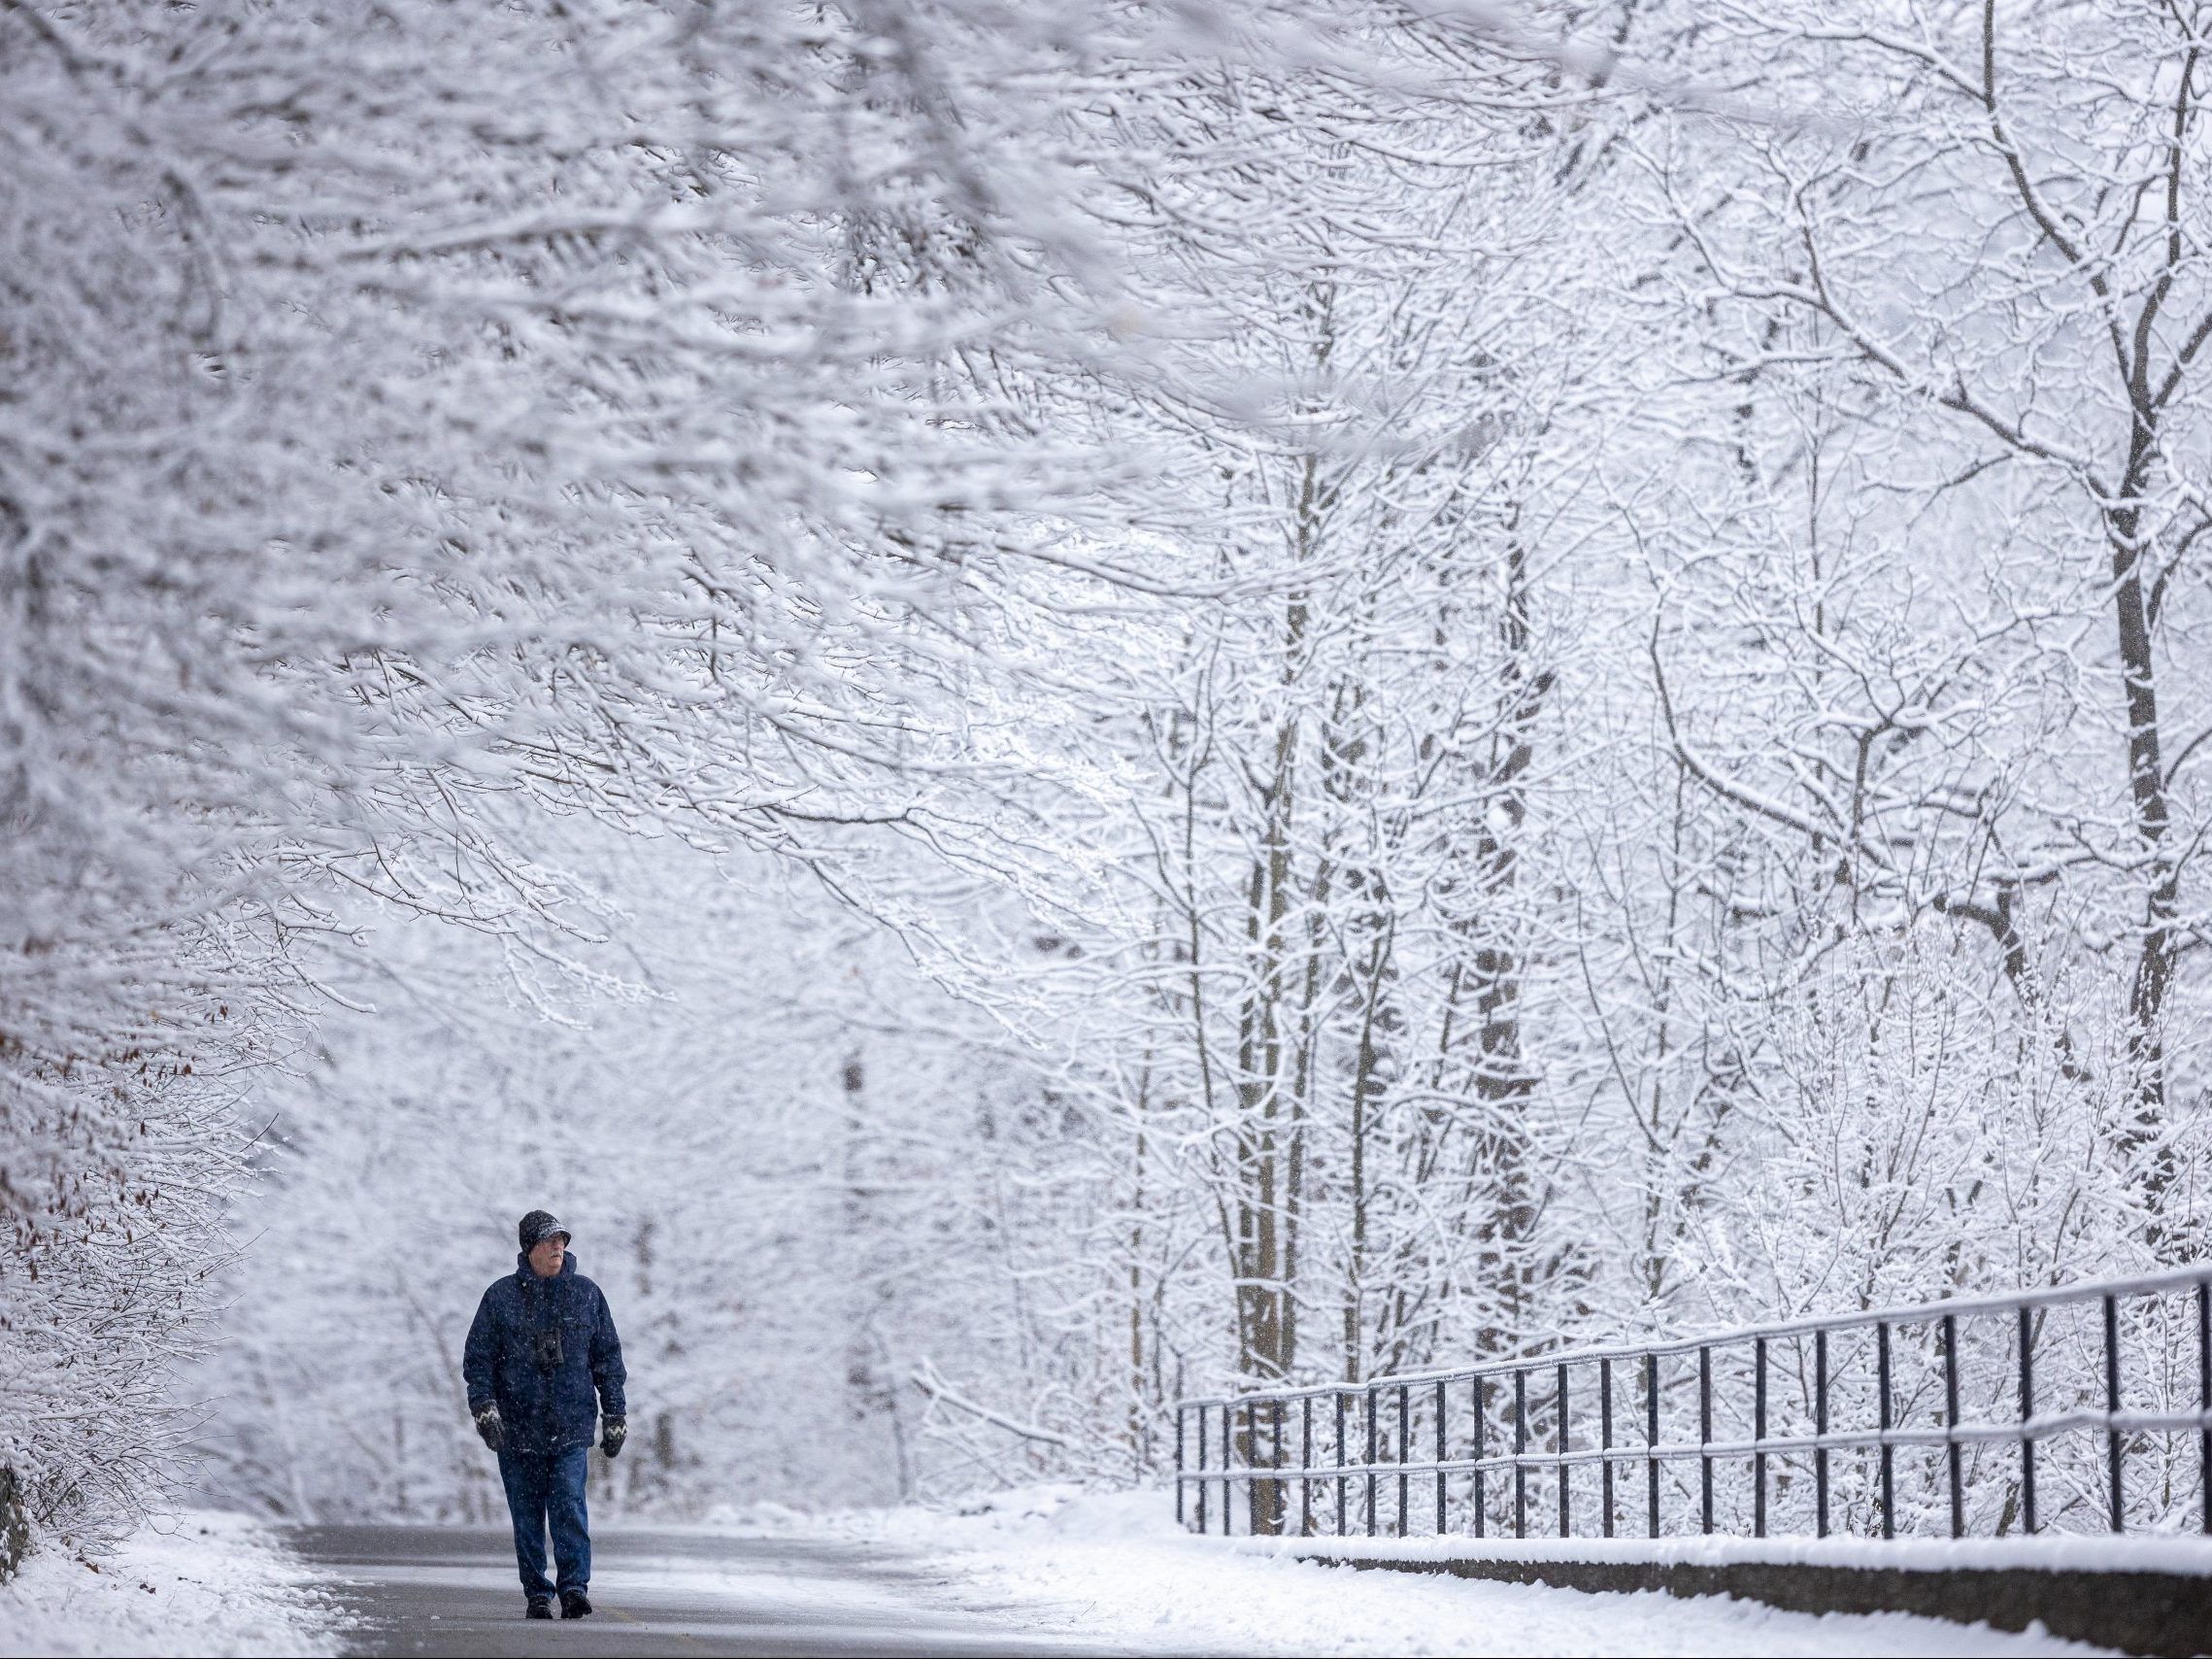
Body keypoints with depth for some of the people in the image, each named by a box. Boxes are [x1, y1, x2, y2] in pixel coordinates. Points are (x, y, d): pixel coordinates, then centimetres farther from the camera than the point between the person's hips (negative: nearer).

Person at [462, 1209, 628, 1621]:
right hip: (518, 1429, 0)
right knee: (527, 1516, 4)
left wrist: (615, 1416, 9)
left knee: (569, 1505, -13)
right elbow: (478, 1358, 3)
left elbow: (608, 1357, 12)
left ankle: (574, 1587, -15)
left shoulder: (586, 1294, 8)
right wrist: (484, 1407, -10)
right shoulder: (501, 1296, 3)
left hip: (572, 1427, 0)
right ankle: (536, 1595, 11)